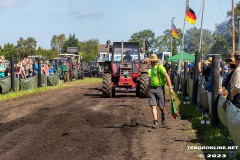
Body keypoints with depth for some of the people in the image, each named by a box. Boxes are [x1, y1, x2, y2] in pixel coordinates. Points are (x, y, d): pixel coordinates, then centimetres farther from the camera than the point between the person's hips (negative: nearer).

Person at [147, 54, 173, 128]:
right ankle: (155, 122, -7)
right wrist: (148, 88, 34)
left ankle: (163, 115, 34)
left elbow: (167, 76, -16)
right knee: (153, 106, -7)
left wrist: (170, 88, -21)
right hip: (152, 89, 6)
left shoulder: (160, 67, -10)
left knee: (161, 106, 2)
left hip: (159, 89, -6)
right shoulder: (151, 69, 16)